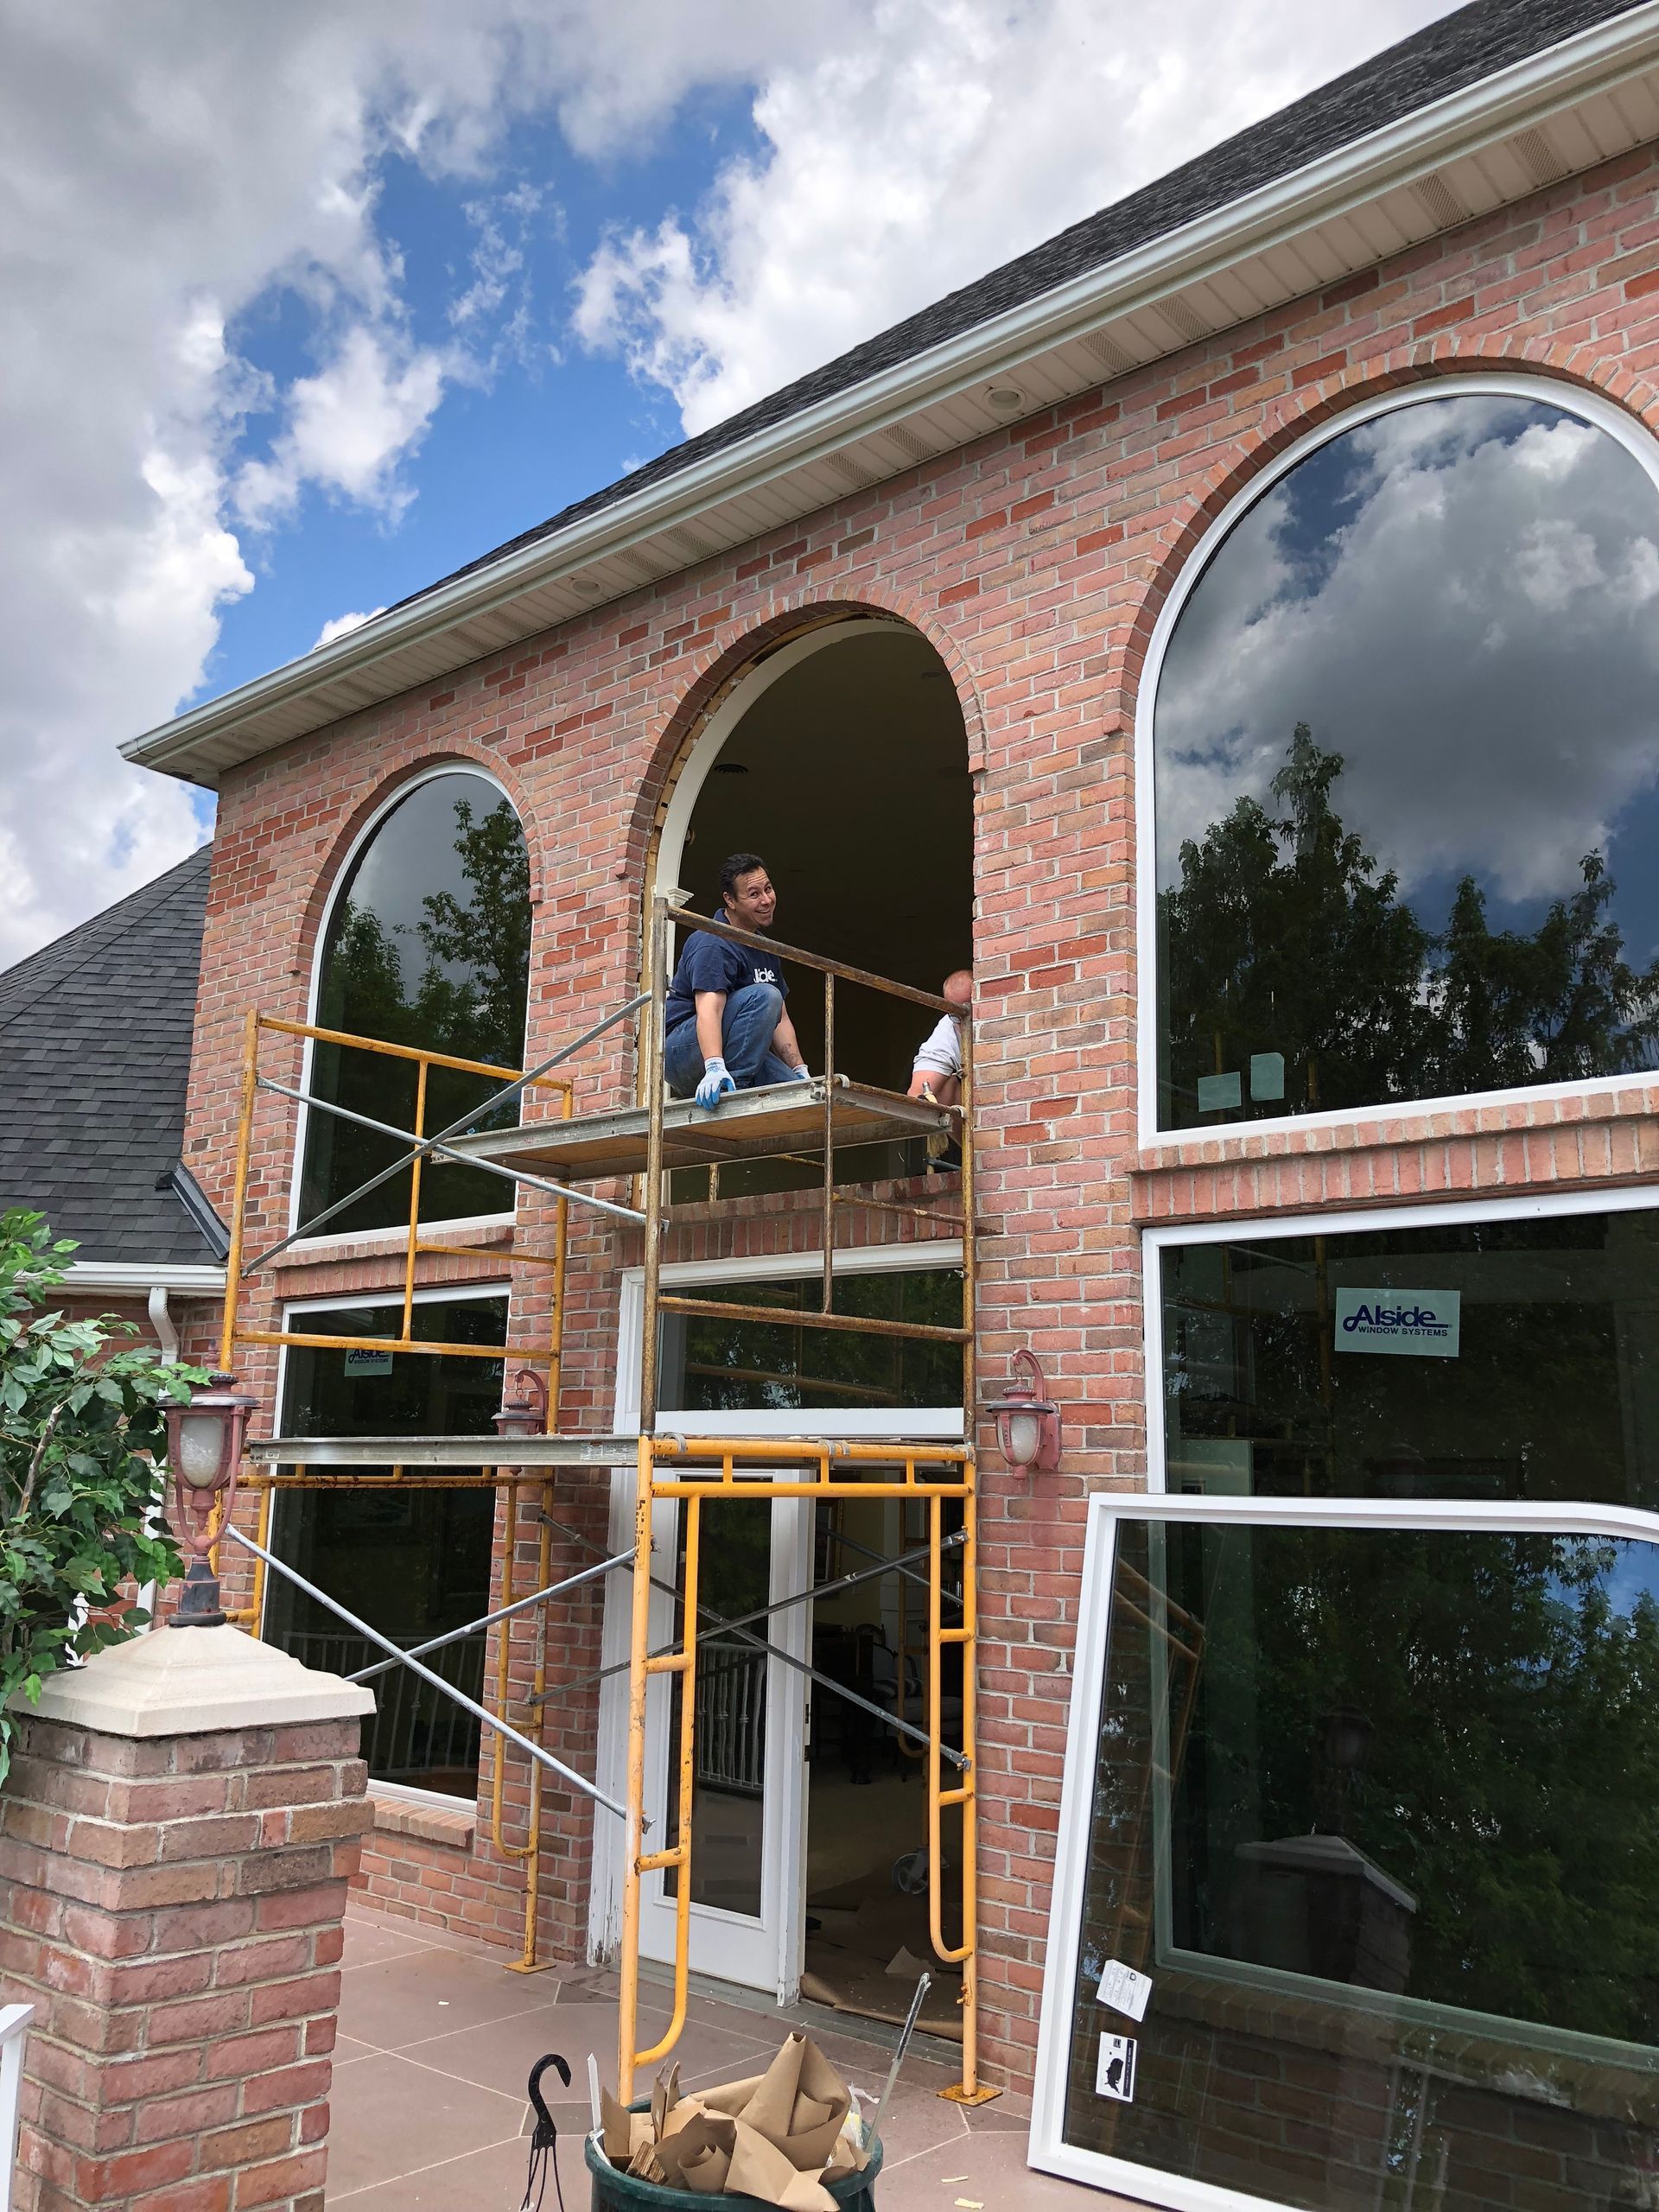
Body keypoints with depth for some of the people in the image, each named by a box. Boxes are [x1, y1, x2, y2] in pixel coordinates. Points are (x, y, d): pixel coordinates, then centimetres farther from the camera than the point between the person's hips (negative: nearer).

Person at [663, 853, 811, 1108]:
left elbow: (780, 1019, 17)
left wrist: (801, 1074, 6)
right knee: (764, 996, -27)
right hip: (683, 1047, -8)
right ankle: (729, 1090, -28)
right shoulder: (714, 944, -15)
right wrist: (714, 1069, -46)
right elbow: (709, 1008, -31)